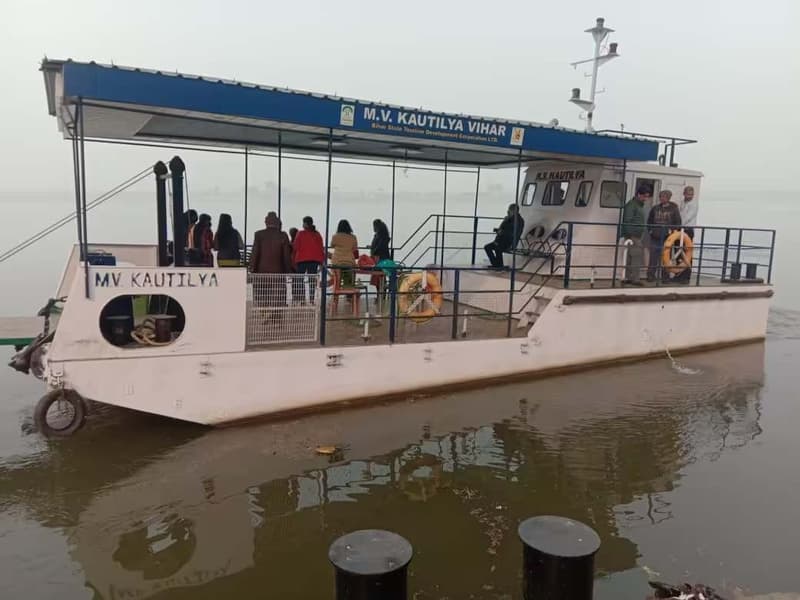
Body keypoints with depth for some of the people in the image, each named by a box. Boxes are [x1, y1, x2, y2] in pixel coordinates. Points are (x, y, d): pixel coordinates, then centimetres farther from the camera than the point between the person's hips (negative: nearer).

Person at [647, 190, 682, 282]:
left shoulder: (674, 209, 1)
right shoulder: (655, 208, 10)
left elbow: (677, 222, 0)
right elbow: (649, 220, 19)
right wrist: (650, 229, 8)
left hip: (667, 237, -3)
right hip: (655, 237, 3)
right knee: (653, 257, 3)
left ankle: (665, 276, 9)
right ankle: (651, 275, 9)